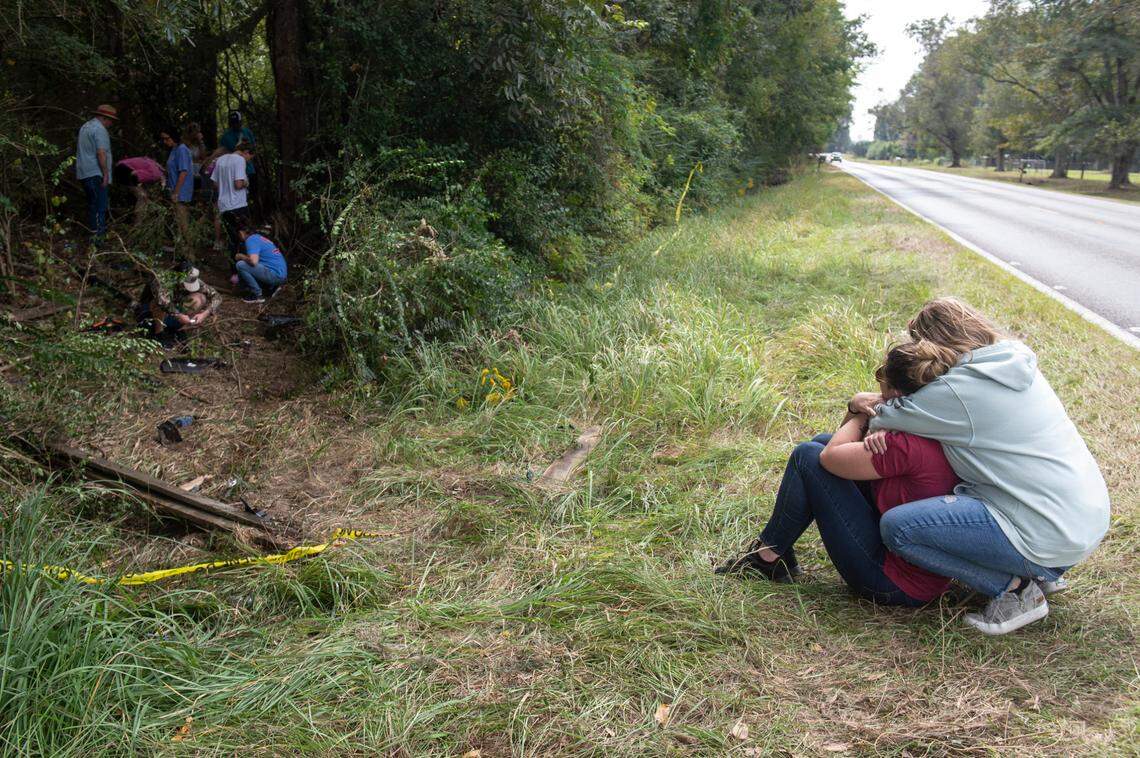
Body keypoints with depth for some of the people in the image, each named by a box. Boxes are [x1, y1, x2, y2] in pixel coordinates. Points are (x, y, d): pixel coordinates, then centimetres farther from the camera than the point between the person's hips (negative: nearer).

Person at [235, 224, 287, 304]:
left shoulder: (251, 239, -9)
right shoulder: (258, 237, 22)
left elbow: (253, 261, -25)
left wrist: (241, 256, -4)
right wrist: (237, 276, 33)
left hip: (274, 274, -10)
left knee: (241, 265, -16)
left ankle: (257, 295, -9)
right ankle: (272, 287, 18)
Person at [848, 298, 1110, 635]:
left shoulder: (960, 388, -17)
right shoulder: (1016, 363, 9)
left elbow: (884, 414, -7)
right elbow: (941, 414, 15)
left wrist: (868, 404, 16)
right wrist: (886, 425, 0)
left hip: (1049, 537, -9)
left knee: (896, 528, -12)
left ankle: (1014, 589, -3)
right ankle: (1040, 571, 20)